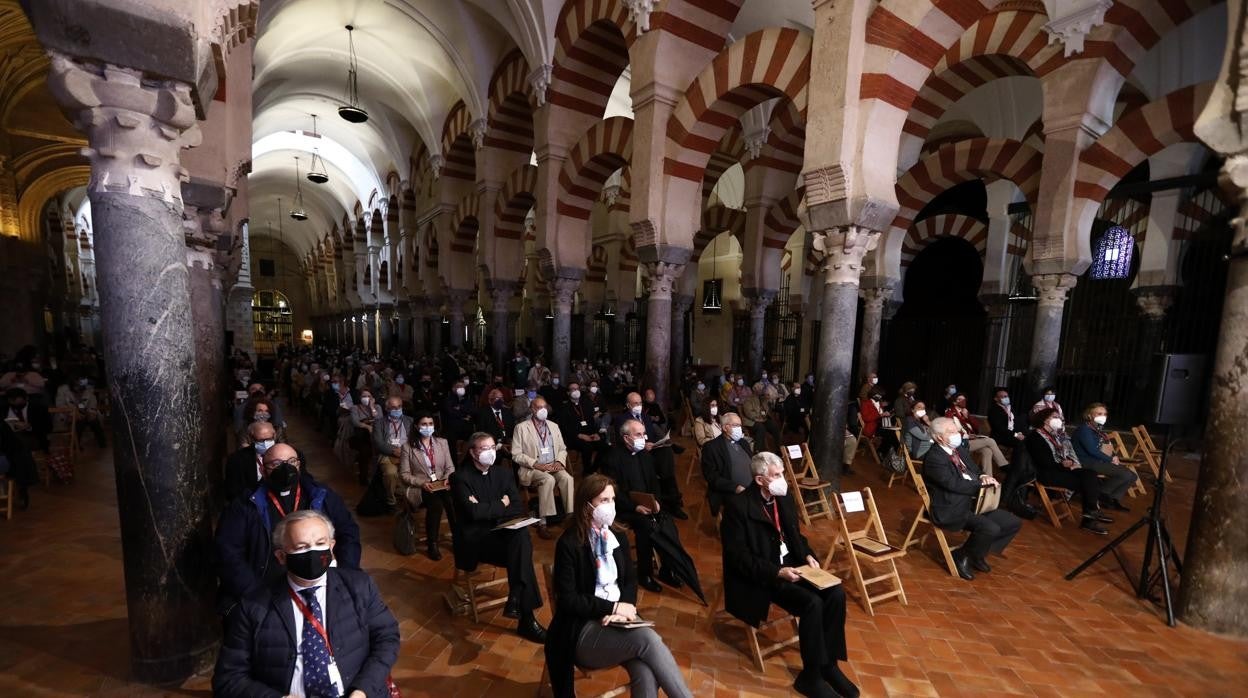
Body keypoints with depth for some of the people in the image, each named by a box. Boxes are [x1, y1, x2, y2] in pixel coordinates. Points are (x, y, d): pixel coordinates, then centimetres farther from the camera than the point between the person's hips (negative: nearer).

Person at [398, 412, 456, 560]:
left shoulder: (442, 442, 10)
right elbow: (404, 474, -2)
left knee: (453, 501, -30)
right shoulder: (407, 447, -1)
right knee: (436, 503, -33)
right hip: (418, 487, -3)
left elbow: (450, 467, 10)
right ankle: (432, 544, -15)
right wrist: (422, 483, -17)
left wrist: (448, 479, -12)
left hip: (441, 485, 3)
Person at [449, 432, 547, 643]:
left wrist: (486, 508, -11)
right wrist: (501, 504, -5)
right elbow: (473, 512, -19)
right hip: (474, 540, -5)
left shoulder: (504, 473, 10)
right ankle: (526, 617, -24)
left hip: (503, 534, 5)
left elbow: (519, 509, 2)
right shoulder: (460, 477, -5)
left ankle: (516, 598, -24)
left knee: (521, 535, -31)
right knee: (520, 548, -29)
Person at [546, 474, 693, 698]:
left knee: (646, 675, -27)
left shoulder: (618, 538, 10)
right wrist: (613, 607, -16)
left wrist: (623, 609, -11)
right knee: (648, 639, -30)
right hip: (583, 630, -5)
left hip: (618, 620, 5)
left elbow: (630, 580, 11)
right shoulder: (568, 544, -11)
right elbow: (568, 600, -14)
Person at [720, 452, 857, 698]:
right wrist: (776, 572, -25)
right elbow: (737, 556, -19)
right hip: (760, 576, -7)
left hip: (791, 566, 7)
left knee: (836, 594, -12)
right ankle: (811, 676, -4)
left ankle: (829, 663, 5)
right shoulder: (737, 505, -19)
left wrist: (808, 555, -3)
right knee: (812, 603, -24)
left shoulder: (783, 498, 4)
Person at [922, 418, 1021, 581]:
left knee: (1014, 523, 4)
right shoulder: (934, 458, -18)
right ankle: (961, 557, -2)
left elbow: (975, 472, 17)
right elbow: (954, 484, -24)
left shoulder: (960, 449, 11)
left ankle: (977, 554, 18)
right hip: (952, 509, -10)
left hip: (974, 501, 10)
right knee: (991, 529, -28)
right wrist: (982, 483, -15)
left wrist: (983, 477, -7)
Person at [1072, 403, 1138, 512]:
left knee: (1133, 476, 4)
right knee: (1126, 475, -21)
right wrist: (1111, 460, -11)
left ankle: (1112, 498, 9)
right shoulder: (1084, 429, -14)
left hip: (1101, 461, 10)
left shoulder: (1099, 429, 16)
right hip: (1088, 462, -10)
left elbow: (1107, 448, 19)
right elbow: (1092, 450, -20)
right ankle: (1099, 495, -6)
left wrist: (1114, 457, -2)